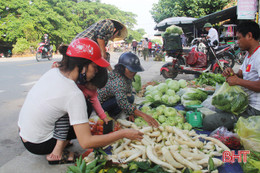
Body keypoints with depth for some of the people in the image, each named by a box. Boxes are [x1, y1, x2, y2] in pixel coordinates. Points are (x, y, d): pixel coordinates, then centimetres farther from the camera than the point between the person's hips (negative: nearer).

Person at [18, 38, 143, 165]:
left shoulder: (53, 72, -7)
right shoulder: (74, 94, -29)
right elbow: (85, 142, -28)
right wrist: (123, 133, -21)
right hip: (36, 145, -7)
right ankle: (57, 154, -7)